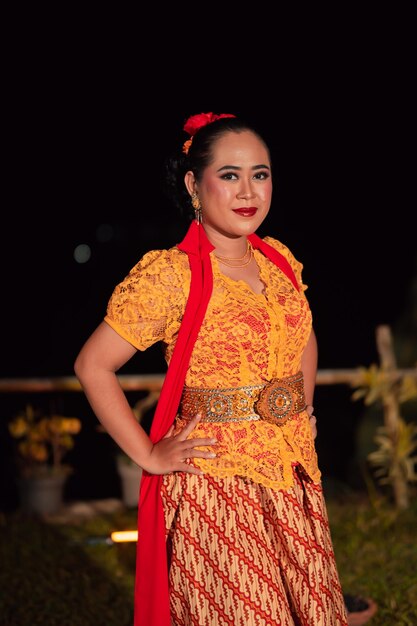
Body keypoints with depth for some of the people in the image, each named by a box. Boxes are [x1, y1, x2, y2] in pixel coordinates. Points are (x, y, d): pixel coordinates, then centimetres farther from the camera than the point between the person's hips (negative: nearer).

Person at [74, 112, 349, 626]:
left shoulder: (280, 260, 8)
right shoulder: (170, 274, -12)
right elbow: (92, 365, -12)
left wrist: (303, 413, 15)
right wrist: (149, 456, -11)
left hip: (293, 475, 6)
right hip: (215, 482, -6)